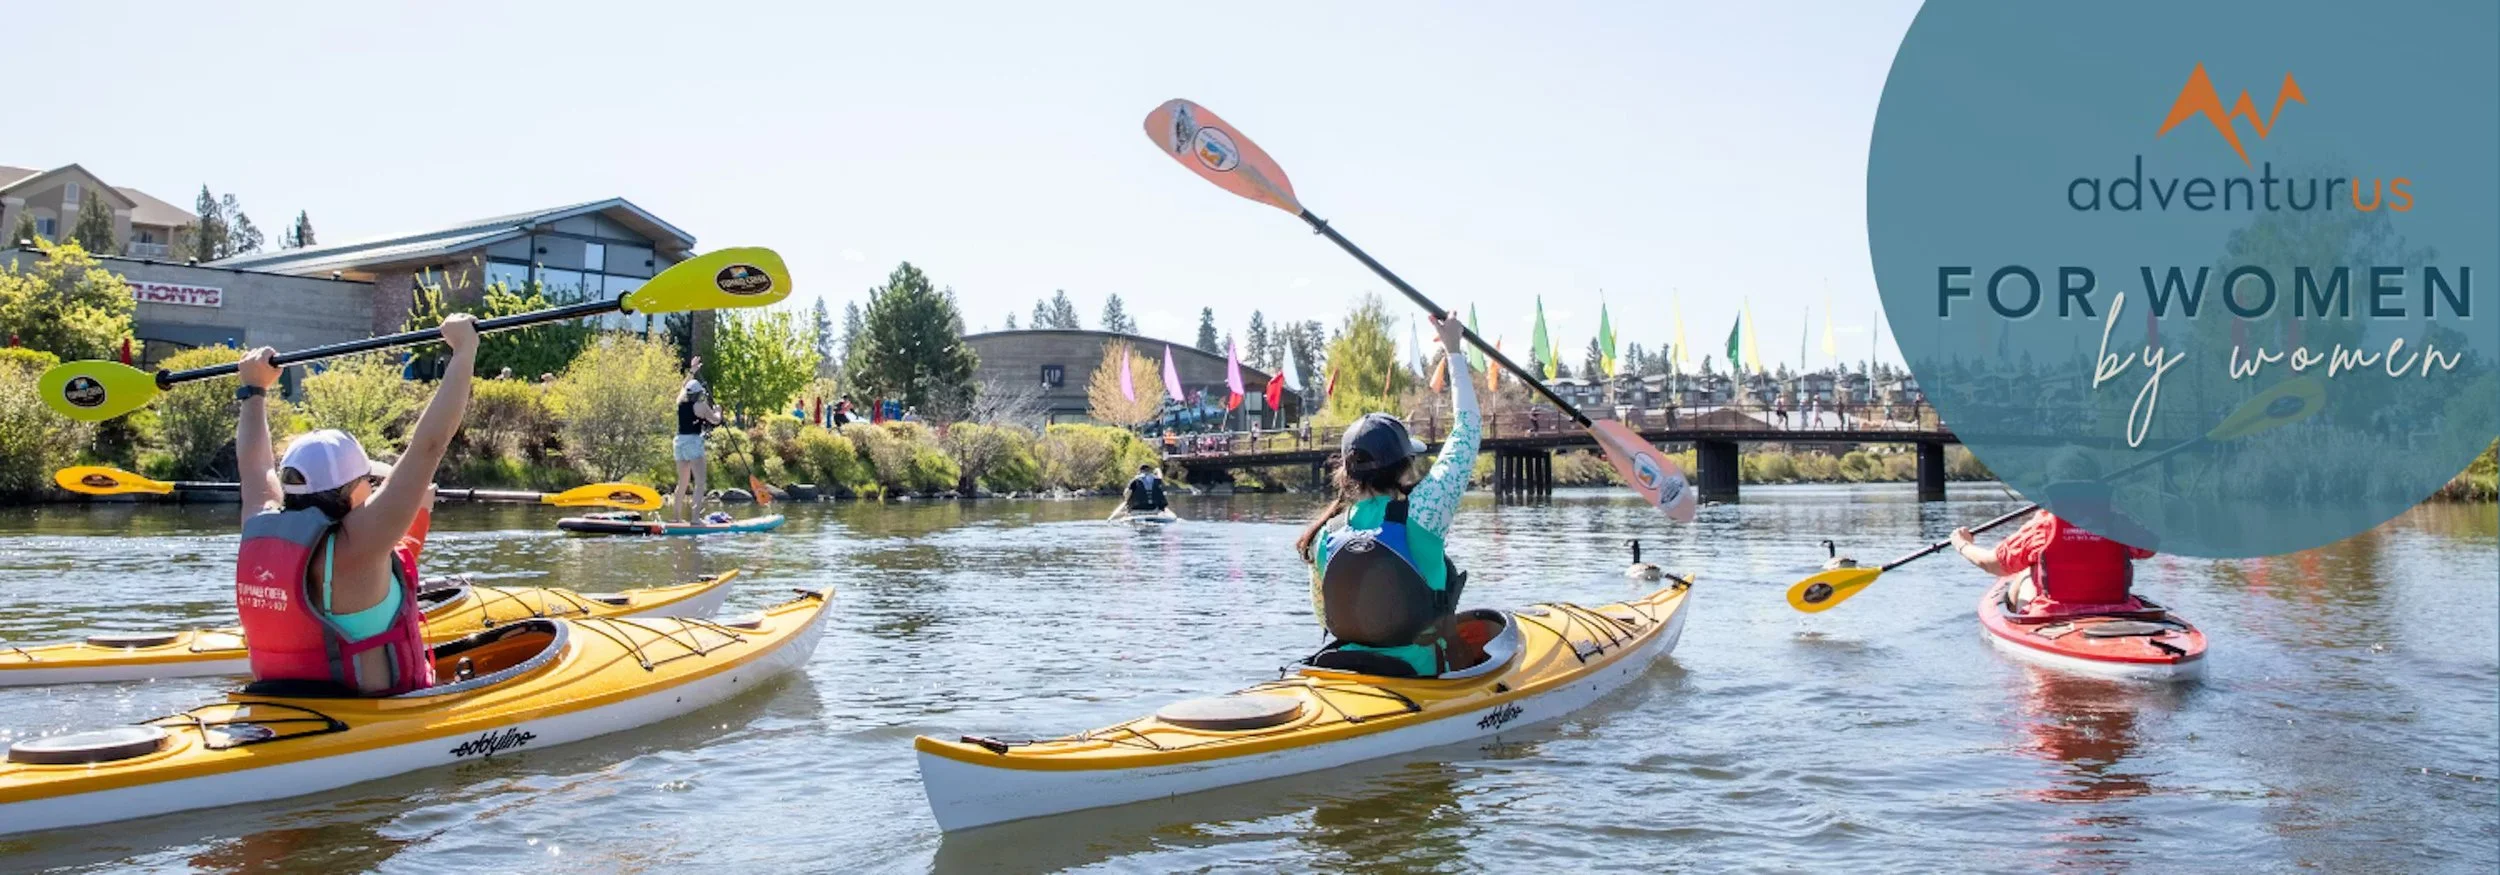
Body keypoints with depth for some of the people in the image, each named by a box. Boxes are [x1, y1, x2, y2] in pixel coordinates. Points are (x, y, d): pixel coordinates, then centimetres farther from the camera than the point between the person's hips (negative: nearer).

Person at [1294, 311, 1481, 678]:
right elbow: (1468, 429, -5)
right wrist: (1454, 350, 5)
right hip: (1422, 680, -5)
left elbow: (1328, 618, 5)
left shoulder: (1325, 537, -5)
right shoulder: (1420, 511, -17)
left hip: (1351, 672, 5)